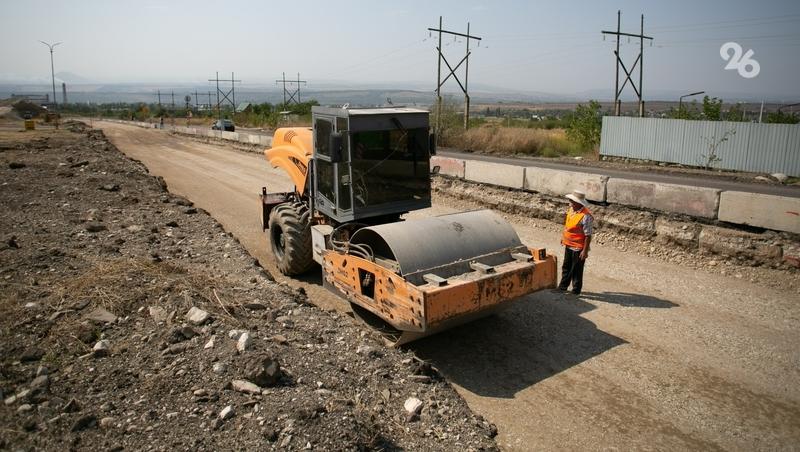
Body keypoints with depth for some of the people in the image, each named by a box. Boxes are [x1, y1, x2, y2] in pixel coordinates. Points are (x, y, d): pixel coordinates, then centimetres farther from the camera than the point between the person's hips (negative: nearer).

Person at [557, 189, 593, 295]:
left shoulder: (585, 216, -25)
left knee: (576, 270, 8)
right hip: (568, 245, 8)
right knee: (566, 267, 21)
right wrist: (563, 236, 23)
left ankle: (576, 291, 24)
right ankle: (563, 287, 37)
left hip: (578, 248, -8)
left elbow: (588, 235, -23)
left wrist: (585, 251, -22)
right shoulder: (571, 209, 0)